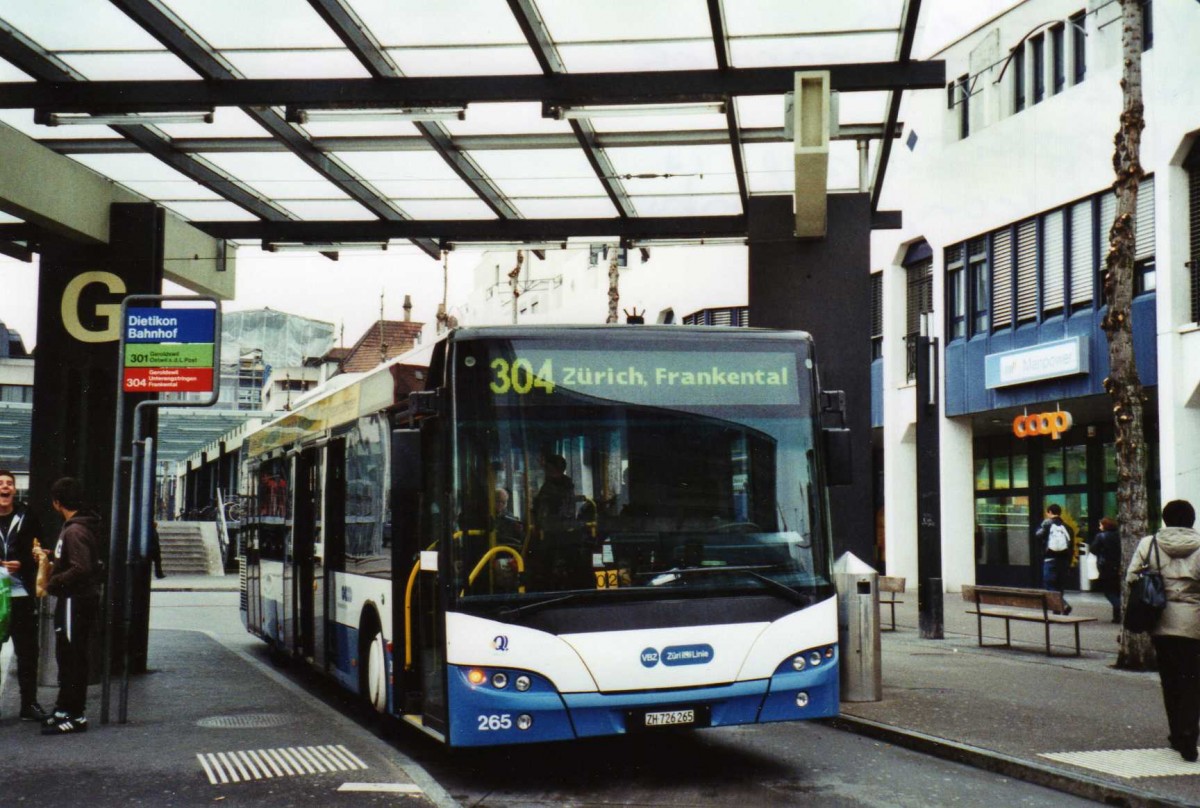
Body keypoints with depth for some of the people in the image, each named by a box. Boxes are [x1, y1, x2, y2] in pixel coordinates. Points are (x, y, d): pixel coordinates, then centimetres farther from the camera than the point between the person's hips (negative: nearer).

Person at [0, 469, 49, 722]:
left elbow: (37, 555, 7)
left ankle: (29, 704, 16)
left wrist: (22, 565, -11)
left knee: (27, 652, 7)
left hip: (22, 596, 1)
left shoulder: (28, 519, 5)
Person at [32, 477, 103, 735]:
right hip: (75, 600, 10)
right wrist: (51, 559, 24)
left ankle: (75, 716, 0)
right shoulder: (83, 527, 13)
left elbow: (81, 569, -27)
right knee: (68, 657, 17)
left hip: (75, 601, -10)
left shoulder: (74, 531, -19)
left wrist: (52, 584, -17)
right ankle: (65, 710, 26)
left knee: (72, 658, -5)